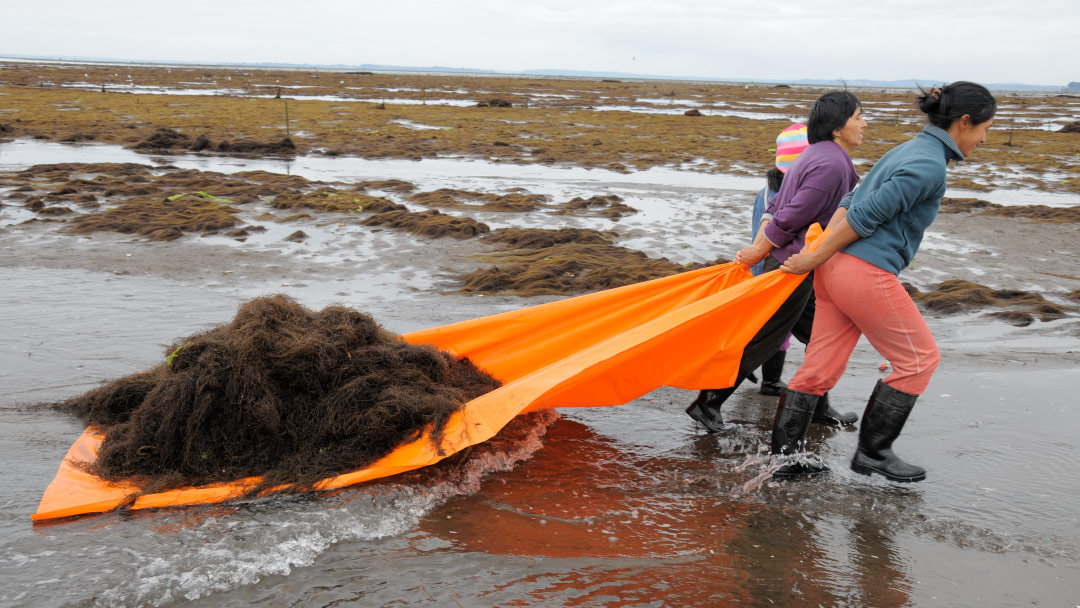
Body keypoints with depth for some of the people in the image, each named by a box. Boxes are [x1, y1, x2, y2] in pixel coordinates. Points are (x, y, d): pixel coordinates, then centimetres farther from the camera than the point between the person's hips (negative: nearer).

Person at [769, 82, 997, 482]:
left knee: (820, 367, 12)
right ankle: (872, 453, 16)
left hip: (837, 268, 9)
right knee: (918, 359, 8)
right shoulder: (930, 166, -13)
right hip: (866, 273, -9)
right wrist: (815, 259, -9)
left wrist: (819, 256, 7)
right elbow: (864, 215, -16)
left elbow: (849, 205, 14)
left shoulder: (906, 152, 18)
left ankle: (783, 458, 17)